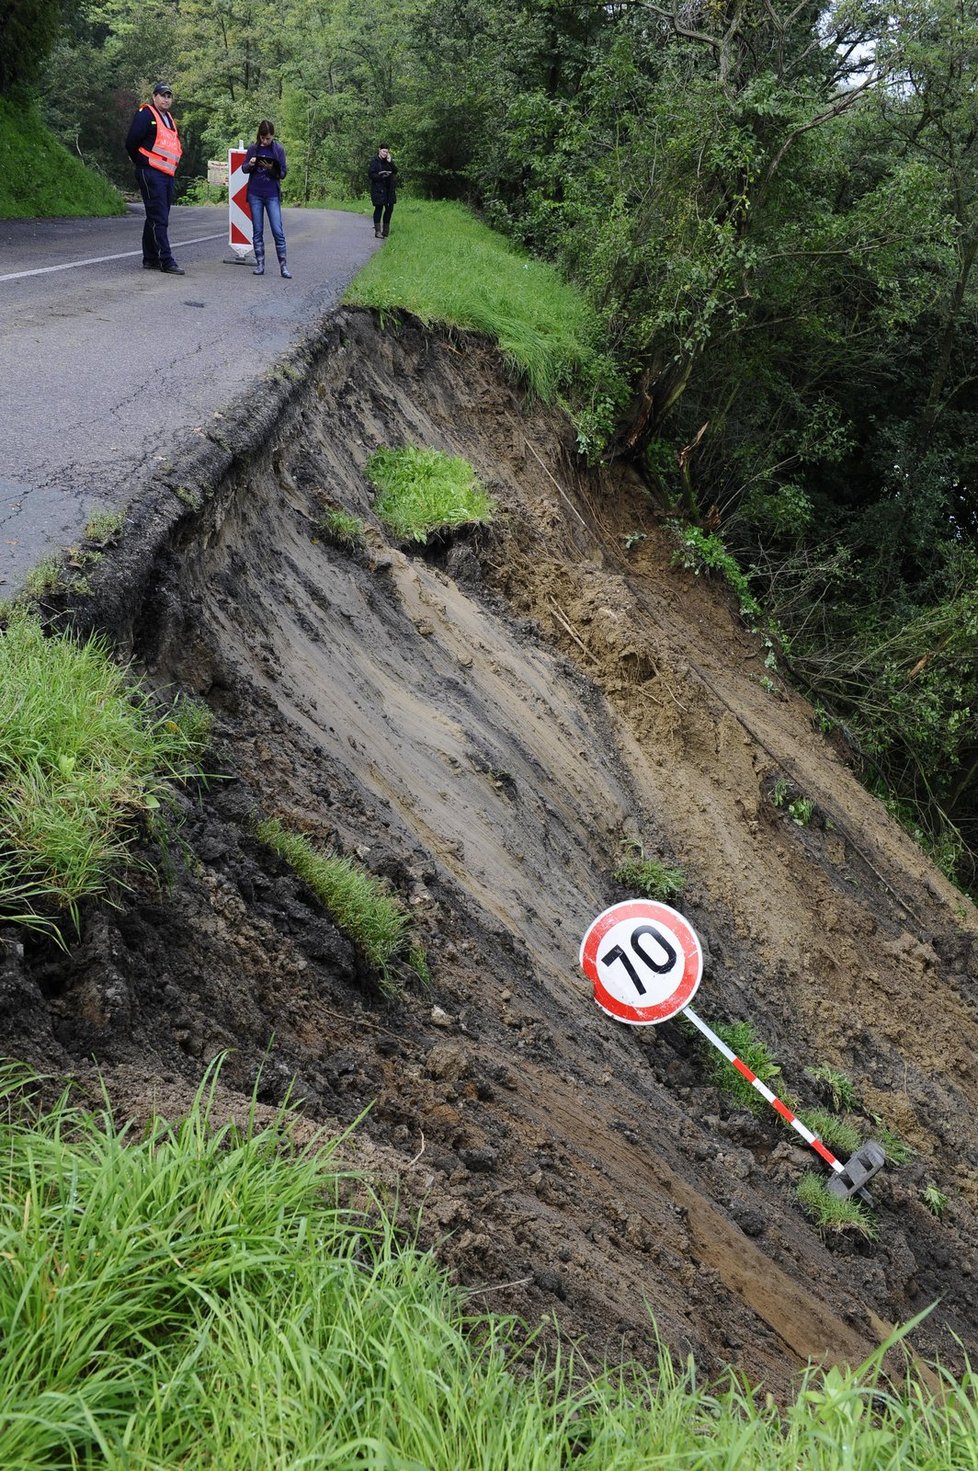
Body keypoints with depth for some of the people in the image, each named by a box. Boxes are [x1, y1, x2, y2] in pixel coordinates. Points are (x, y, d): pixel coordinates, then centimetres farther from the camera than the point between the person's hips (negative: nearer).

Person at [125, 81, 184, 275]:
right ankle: (166, 260, -13)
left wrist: (172, 165, 14)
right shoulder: (146, 114, -7)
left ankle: (150, 259, 18)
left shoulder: (169, 118, 19)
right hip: (151, 174, -9)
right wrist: (143, 164, -5)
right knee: (159, 219, -11)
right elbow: (131, 143, -11)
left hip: (167, 175, 9)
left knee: (157, 218, 12)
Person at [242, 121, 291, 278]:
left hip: (272, 195, -2)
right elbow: (244, 169, 8)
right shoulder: (253, 148, 4)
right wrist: (250, 164, -13)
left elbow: (283, 173, -2)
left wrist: (272, 169, -21)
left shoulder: (278, 149, -1)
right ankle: (260, 264, 9)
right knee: (257, 231, 4)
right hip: (255, 194, 2)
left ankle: (283, 266, -3)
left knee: (278, 231, -6)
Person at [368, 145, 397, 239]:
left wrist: (390, 162, -8)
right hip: (378, 188, -6)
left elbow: (395, 171, 4)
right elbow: (371, 174, -10)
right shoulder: (374, 161, -3)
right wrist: (381, 176, -22)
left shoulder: (389, 161, 14)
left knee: (389, 207, 6)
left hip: (388, 189, 6)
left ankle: (386, 230, 18)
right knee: (379, 207, -8)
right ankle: (377, 231, -6)